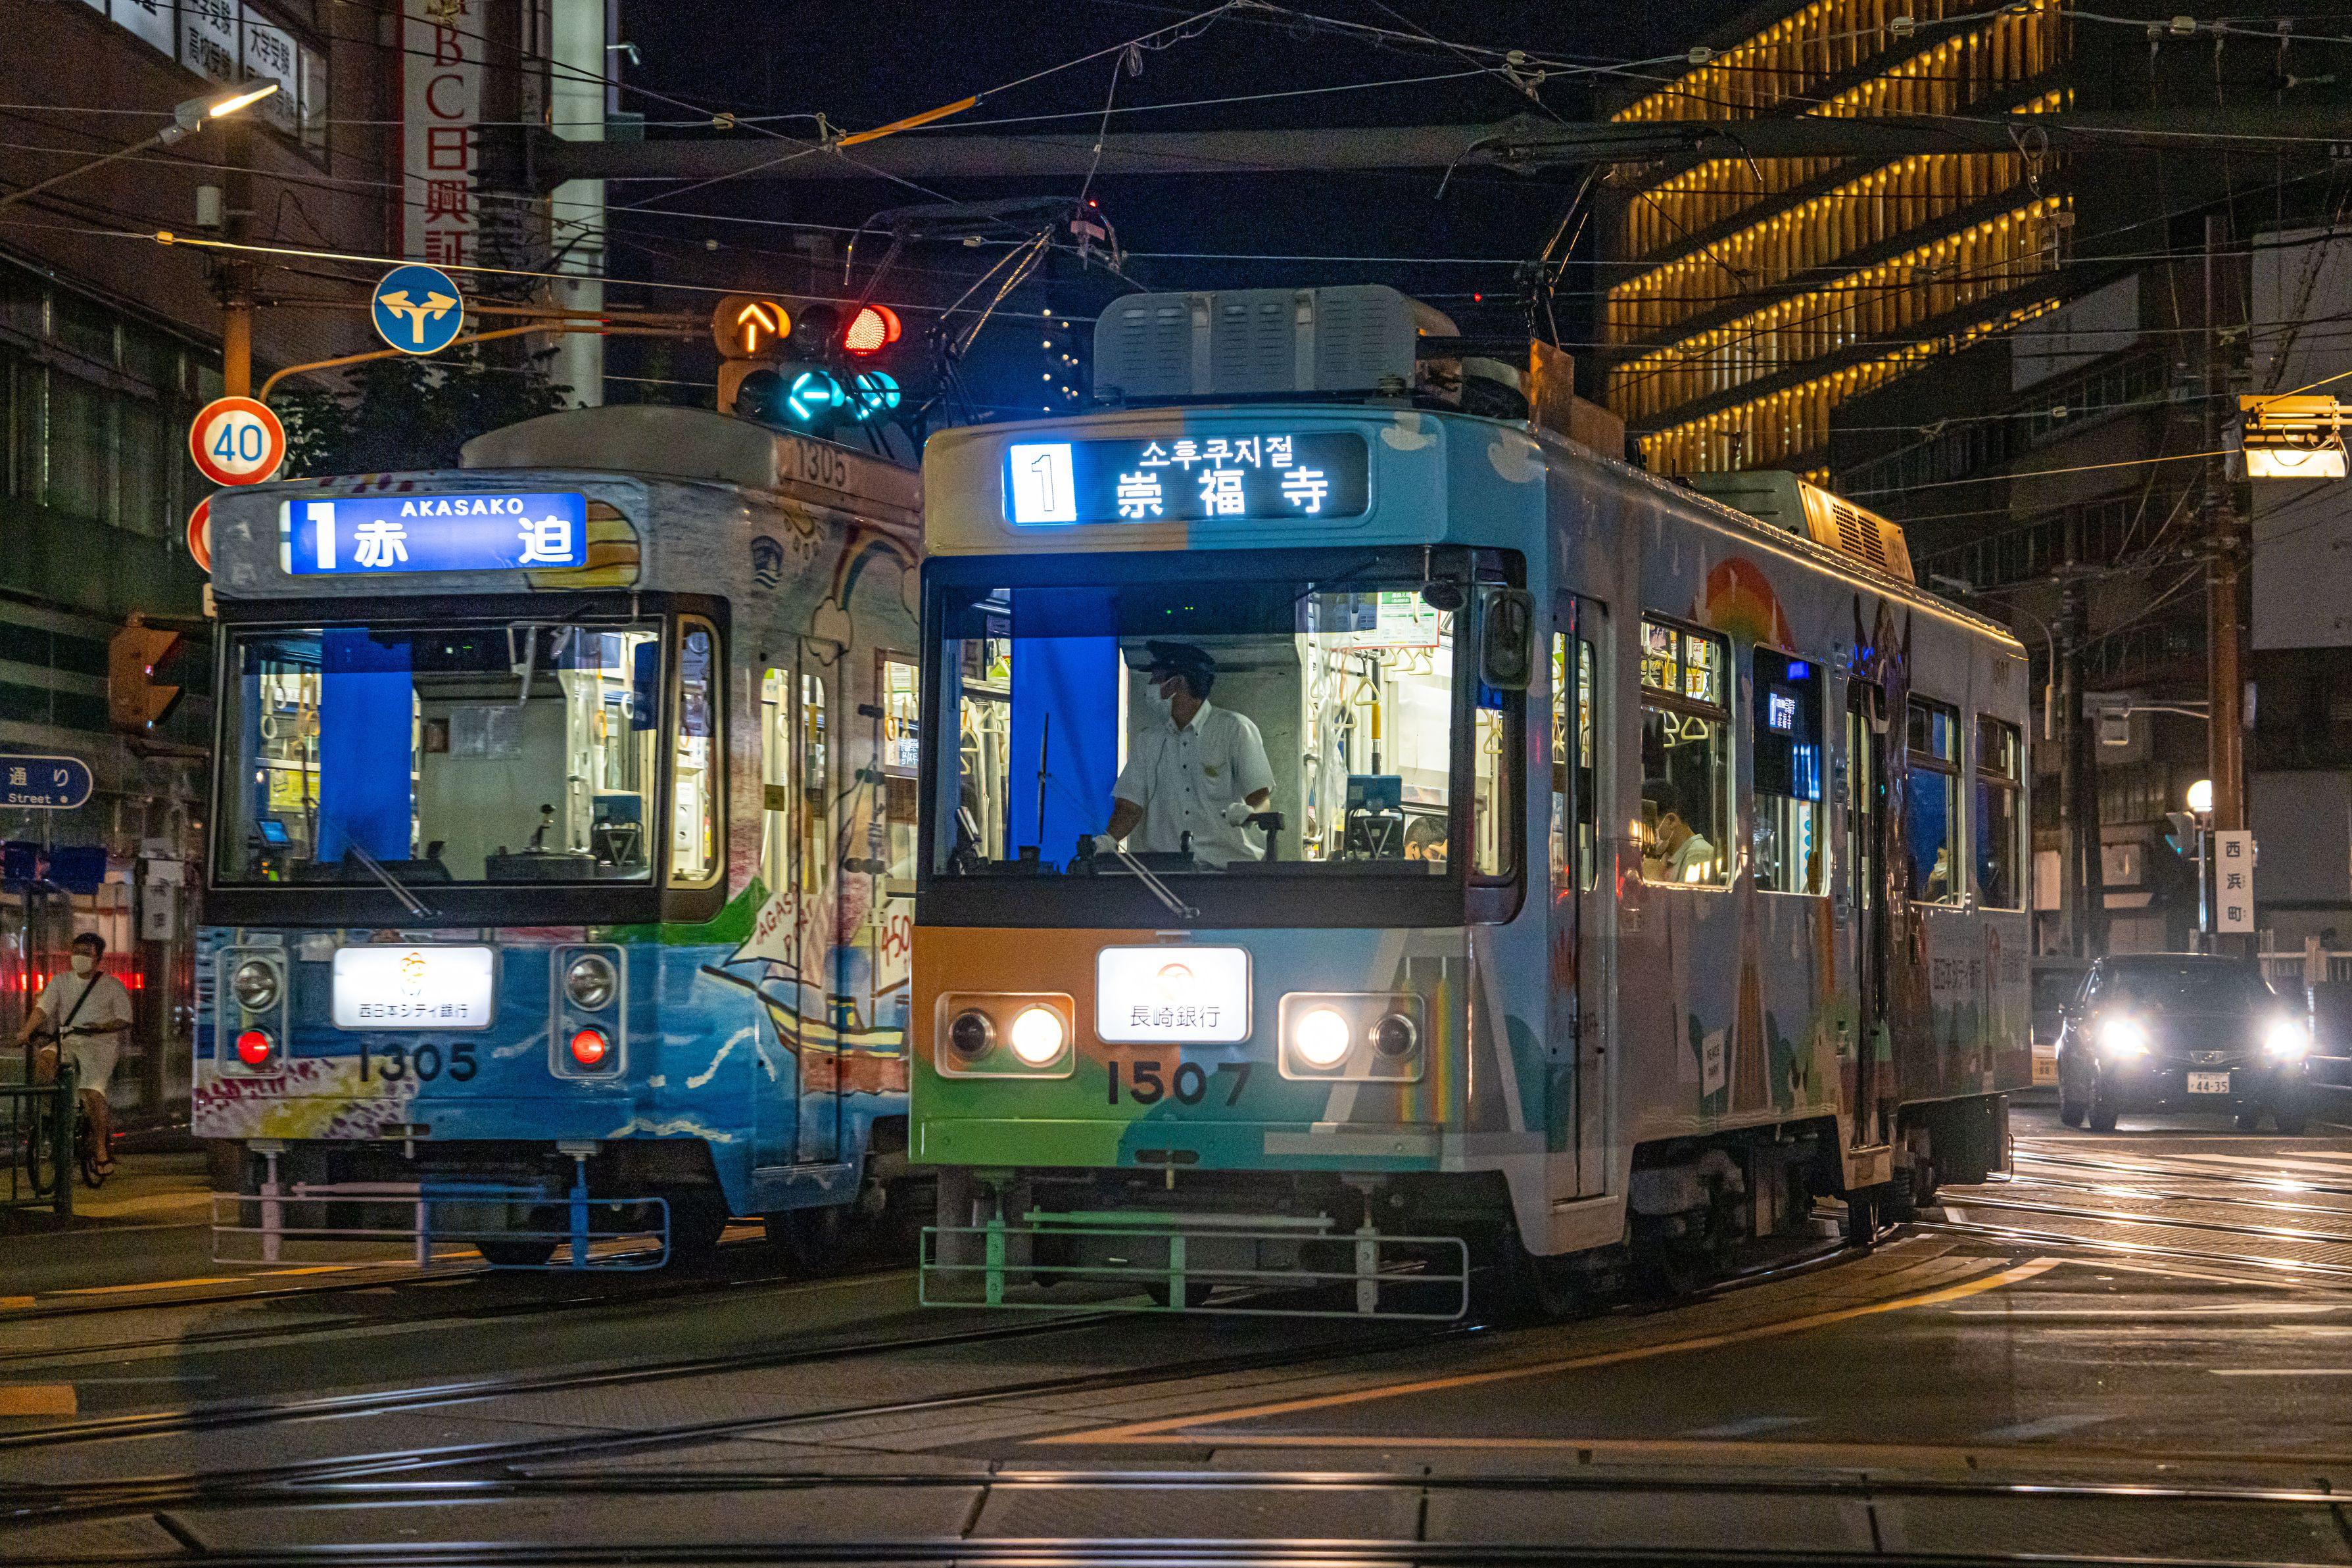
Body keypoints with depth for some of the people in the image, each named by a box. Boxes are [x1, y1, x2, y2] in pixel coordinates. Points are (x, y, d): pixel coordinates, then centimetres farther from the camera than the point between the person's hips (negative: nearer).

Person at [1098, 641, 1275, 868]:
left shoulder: (1235, 729, 2)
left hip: (1228, 863, -3)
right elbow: (1131, 803, 10)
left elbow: (1261, 795, -3)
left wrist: (1249, 813, -27)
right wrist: (1109, 839, -10)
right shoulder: (1148, 740, 16)